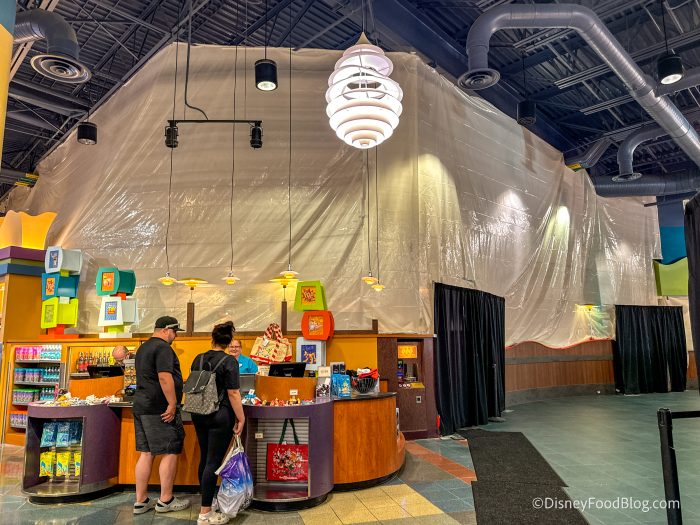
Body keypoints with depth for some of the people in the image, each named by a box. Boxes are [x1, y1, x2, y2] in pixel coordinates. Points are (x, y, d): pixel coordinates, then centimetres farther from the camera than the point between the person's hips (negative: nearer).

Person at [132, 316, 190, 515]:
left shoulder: (143, 348, 19)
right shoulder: (163, 348, -14)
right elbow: (164, 377, -23)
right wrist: (172, 404, -20)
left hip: (141, 406, 10)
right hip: (160, 409, -10)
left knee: (146, 453, 12)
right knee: (170, 453, -1)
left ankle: (141, 501, 17)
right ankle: (165, 500, 7)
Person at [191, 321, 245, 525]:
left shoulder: (198, 359, 4)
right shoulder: (229, 361, -14)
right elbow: (233, 393, -17)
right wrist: (241, 418, -9)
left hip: (199, 415, 6)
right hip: (220, 416, -6)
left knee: (204, 458, 17)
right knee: (214, 461, -2)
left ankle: (207, 499, 31)